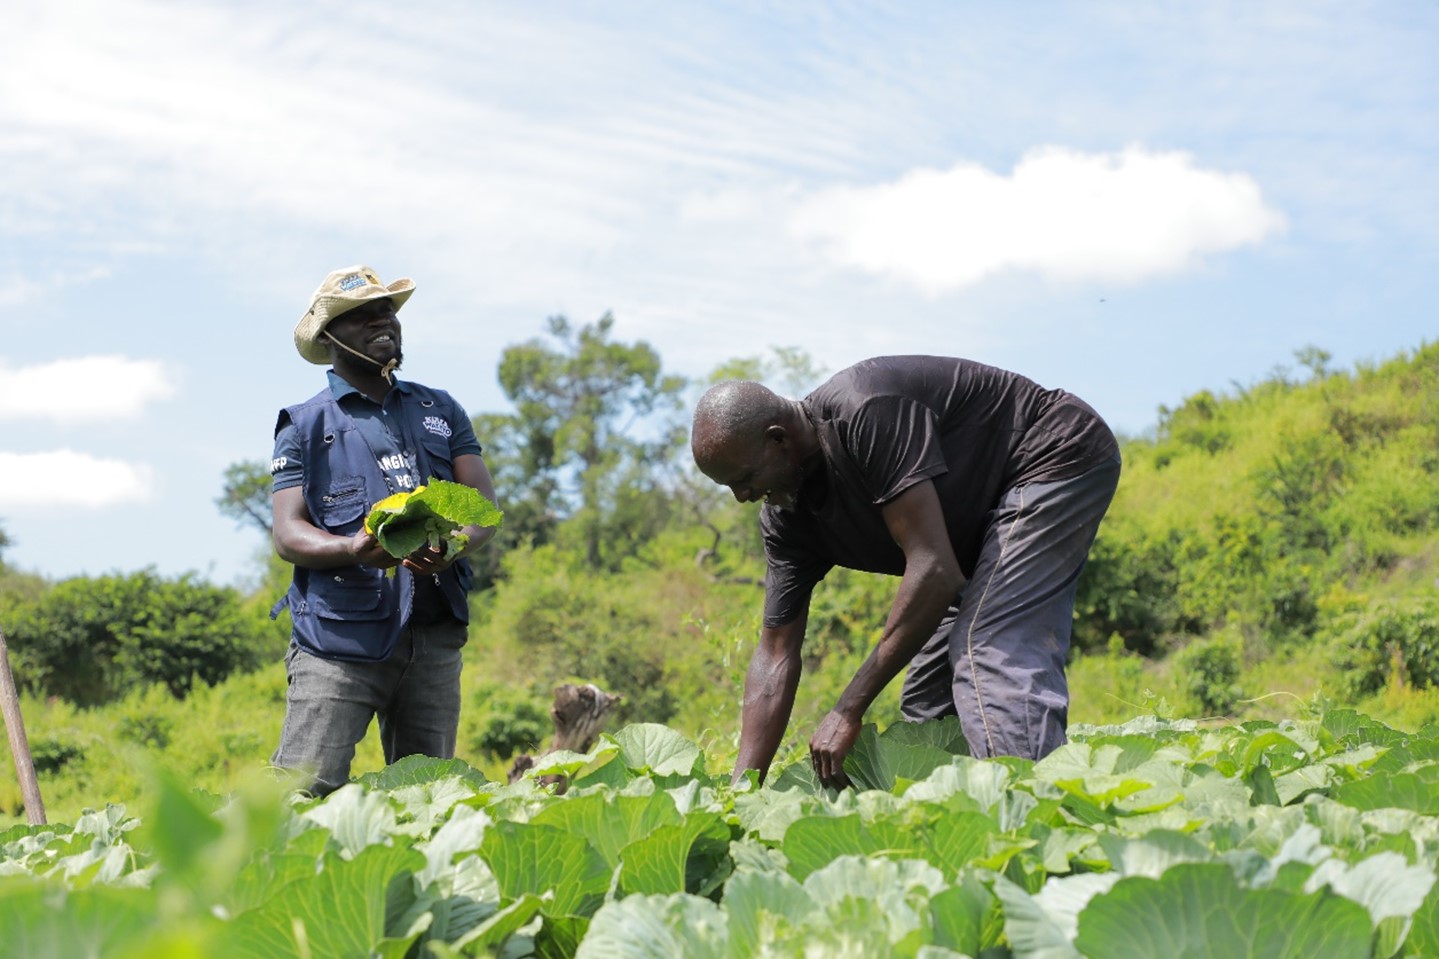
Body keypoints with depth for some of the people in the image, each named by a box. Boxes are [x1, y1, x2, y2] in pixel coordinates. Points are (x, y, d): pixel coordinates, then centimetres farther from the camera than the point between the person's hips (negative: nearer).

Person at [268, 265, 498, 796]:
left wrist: (454, 547, -16)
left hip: (433, 637, 3)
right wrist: (355, 550, -23)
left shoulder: (440, 411, 19)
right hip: (339, 636, -3)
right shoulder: (305, 426, 9)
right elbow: (288, 536, -1)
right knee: (304, 792, -12)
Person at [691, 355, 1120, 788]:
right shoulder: (785, 516, -6)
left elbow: (935, 569, -36)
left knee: (994, 657, -26)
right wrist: (740, 788, -10)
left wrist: (848, 710, -32)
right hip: (984, 522, 9)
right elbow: (777, 653, -2)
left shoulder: (867, 413, -33)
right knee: (927, 703, 4)